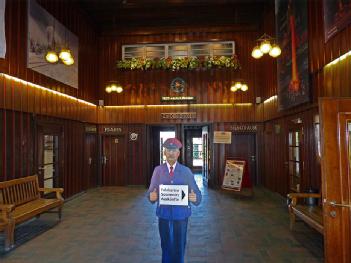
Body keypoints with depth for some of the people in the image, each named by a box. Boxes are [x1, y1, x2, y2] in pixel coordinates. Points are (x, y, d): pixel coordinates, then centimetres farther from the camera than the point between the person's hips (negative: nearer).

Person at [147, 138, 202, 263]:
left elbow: (196, 193, -3)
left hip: (181, 213, -1)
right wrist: (151, 196, -23)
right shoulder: (158, 170, -2)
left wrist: (195, 197, -25)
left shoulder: (186, 171, -4)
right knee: (165, 244, 16)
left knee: (179, 244, 12)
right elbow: (151, 191, -1)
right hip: (163, 213, 1)